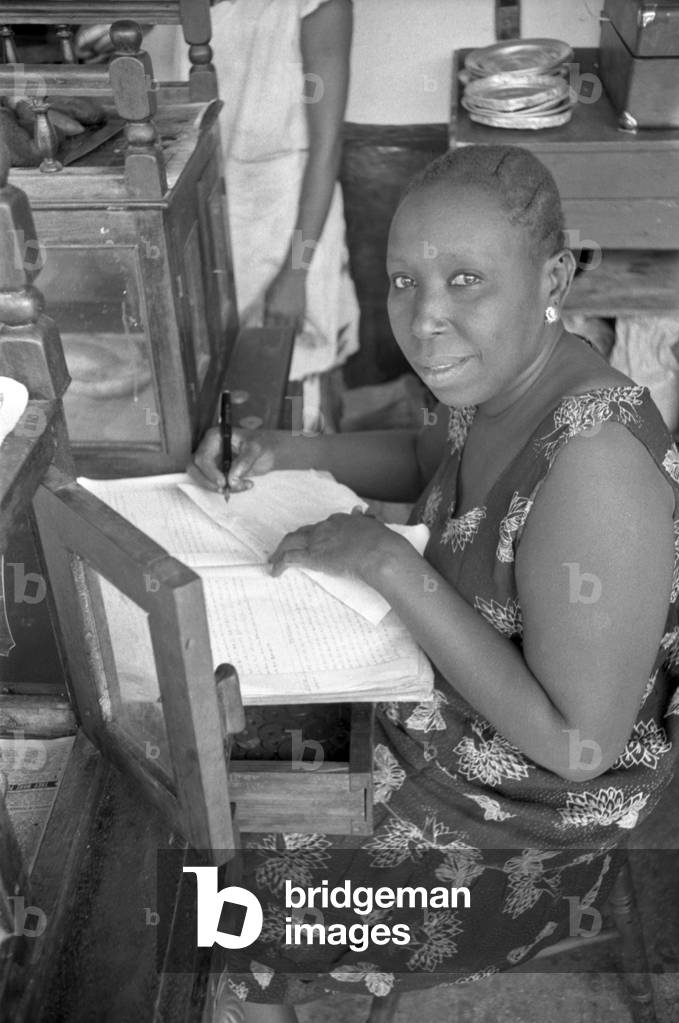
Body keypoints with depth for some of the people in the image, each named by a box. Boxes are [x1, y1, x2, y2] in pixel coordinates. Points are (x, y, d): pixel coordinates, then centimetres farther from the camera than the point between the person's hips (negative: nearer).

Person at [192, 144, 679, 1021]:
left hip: (532, 803, -7)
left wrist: (392, 567, -33)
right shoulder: (500, 378, -11)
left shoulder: (593, 465, -36)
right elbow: (425, 462, 12)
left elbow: (580, 744, -31)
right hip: (442, 697, 7)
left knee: (246, 851, 4)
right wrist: (284, 453, -5)